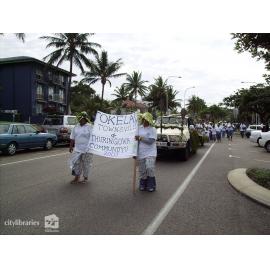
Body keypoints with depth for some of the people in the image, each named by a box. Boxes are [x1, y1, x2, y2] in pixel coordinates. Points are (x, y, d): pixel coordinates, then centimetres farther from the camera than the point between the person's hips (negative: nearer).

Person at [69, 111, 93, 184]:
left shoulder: (89, 127, -8)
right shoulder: (76, 127, 8)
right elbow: (72, 138, 14)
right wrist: (71, 146, 11)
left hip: (87, 149, -5)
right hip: (77, 149, 5)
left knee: (86, 164, 7)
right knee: (76, 163, 8)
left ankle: (85, 178, 22)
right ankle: (77, 178, 20)